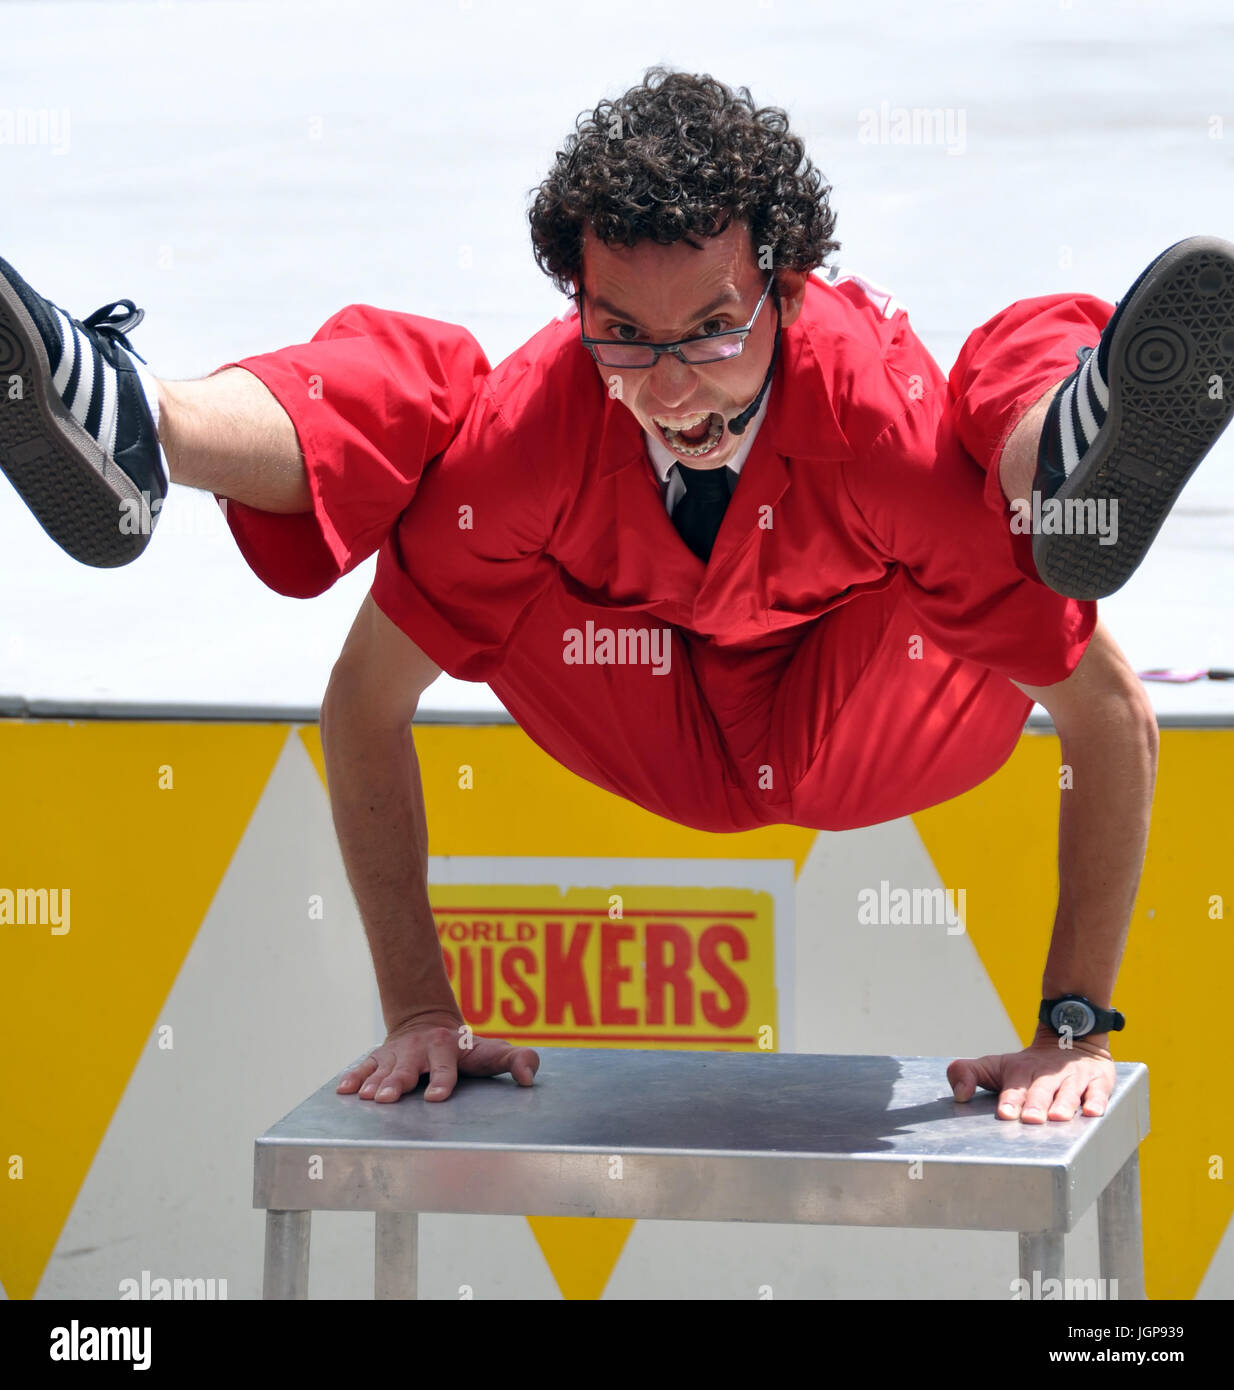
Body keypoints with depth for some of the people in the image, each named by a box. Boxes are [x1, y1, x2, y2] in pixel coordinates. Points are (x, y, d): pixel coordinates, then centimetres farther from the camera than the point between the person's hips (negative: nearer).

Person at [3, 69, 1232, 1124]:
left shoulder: (885, 404, -34)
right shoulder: (528, 418, -28)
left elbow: (1110, 715, -28)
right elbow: (364, 702, -16)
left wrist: (1073, 1031, -28)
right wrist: (419, 1014, -15)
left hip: (875, 738, -2)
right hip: (660, 732, 2)